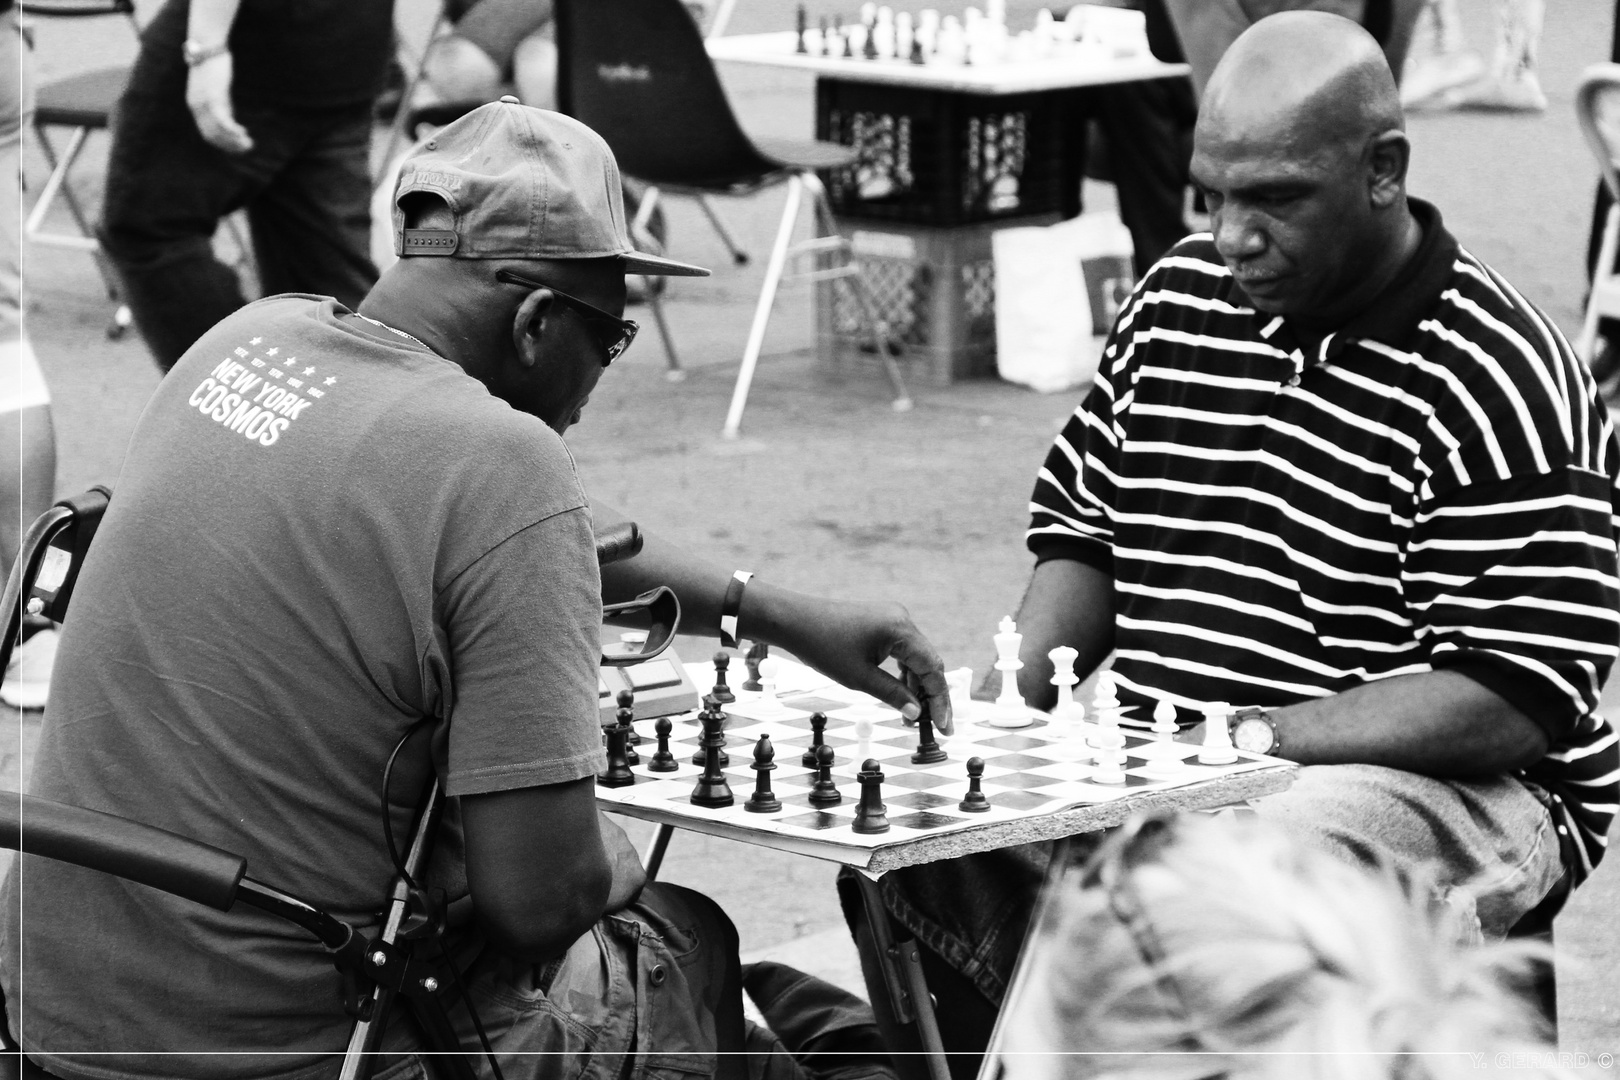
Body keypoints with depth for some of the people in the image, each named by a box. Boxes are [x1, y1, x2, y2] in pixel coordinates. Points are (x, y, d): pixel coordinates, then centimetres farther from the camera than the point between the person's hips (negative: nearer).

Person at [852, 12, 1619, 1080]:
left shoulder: (1497, 381, -14)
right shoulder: (1178, 299, 9)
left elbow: (1516, 700, -18)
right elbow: (1084, 530, 18)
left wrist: (1249, 735, -23)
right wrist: (1008, 700, -2)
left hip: (1440, 785, -6)